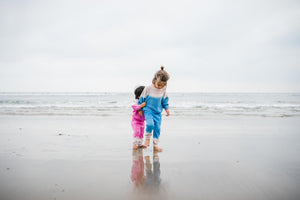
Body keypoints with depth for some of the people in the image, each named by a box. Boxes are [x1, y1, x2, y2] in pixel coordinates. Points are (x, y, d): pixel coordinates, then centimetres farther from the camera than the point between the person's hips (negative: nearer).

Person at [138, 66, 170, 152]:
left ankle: (155, 145, 16)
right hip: (148, 110, -4)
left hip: (158, 112, 4)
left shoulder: (163, 89, -4)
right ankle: (147, 138, 1)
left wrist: (166, 108, 8)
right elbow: (142, 99, -2)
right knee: (150, 124, -26)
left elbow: (164, 100, 13)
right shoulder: (148, 88, -14)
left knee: (157, 128, 2)